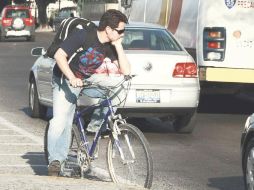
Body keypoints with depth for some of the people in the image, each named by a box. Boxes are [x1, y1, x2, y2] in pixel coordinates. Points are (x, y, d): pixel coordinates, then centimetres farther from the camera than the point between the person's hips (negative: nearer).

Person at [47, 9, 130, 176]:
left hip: (87, 79, 5)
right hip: (65, 79, -5)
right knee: (60, 121, -20)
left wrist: (118, 45, -21)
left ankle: (96, 125, -5)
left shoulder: (110, 46, -9)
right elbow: (59, 56, -27)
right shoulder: (83, 36, -25)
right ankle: (56, 160, -9)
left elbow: (126, 71, -16)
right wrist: (72, 78, -38)